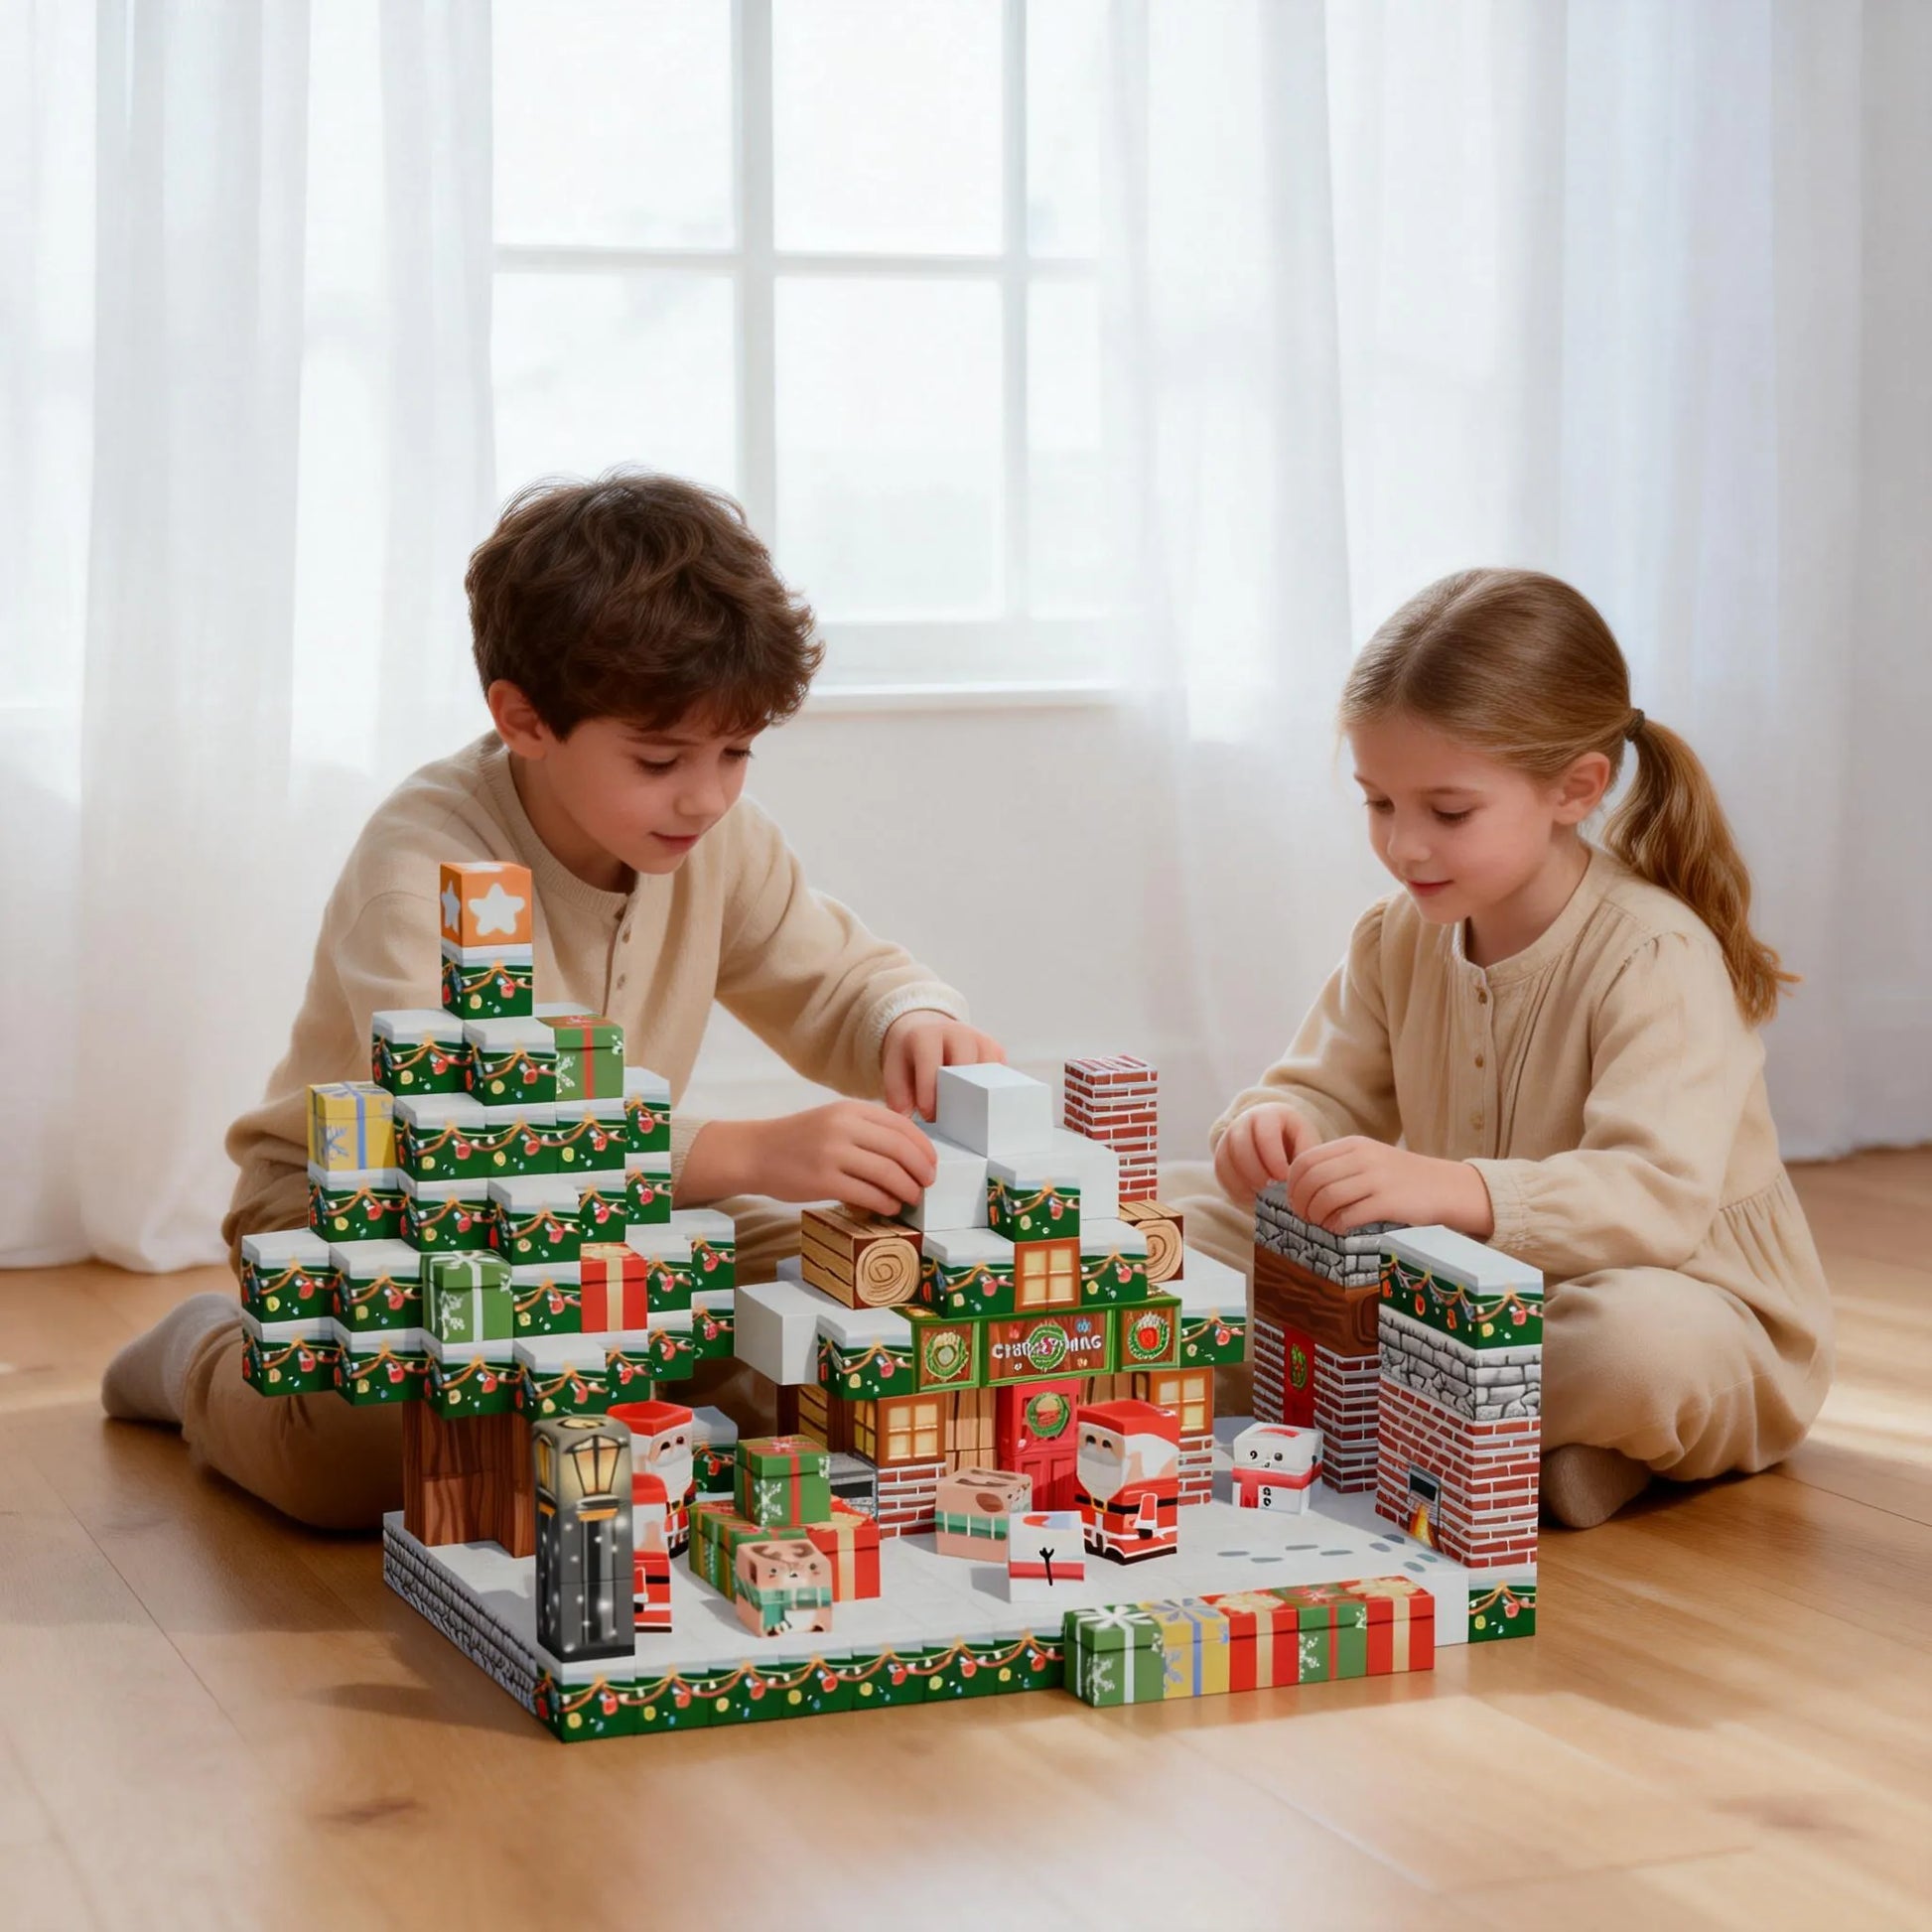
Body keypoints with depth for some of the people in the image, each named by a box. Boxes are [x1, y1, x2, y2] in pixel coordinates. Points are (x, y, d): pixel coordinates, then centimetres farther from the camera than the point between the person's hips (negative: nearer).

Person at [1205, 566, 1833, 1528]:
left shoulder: (1657, 958, -23)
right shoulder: (1400, 939, 1)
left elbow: (1660, 1198, -35)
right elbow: (1327, 1086, 5)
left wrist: (1449, 1187, -51)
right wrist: (1273, 1126, -22)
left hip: (1695, 1313, -7)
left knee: (1646, 1340, -43)